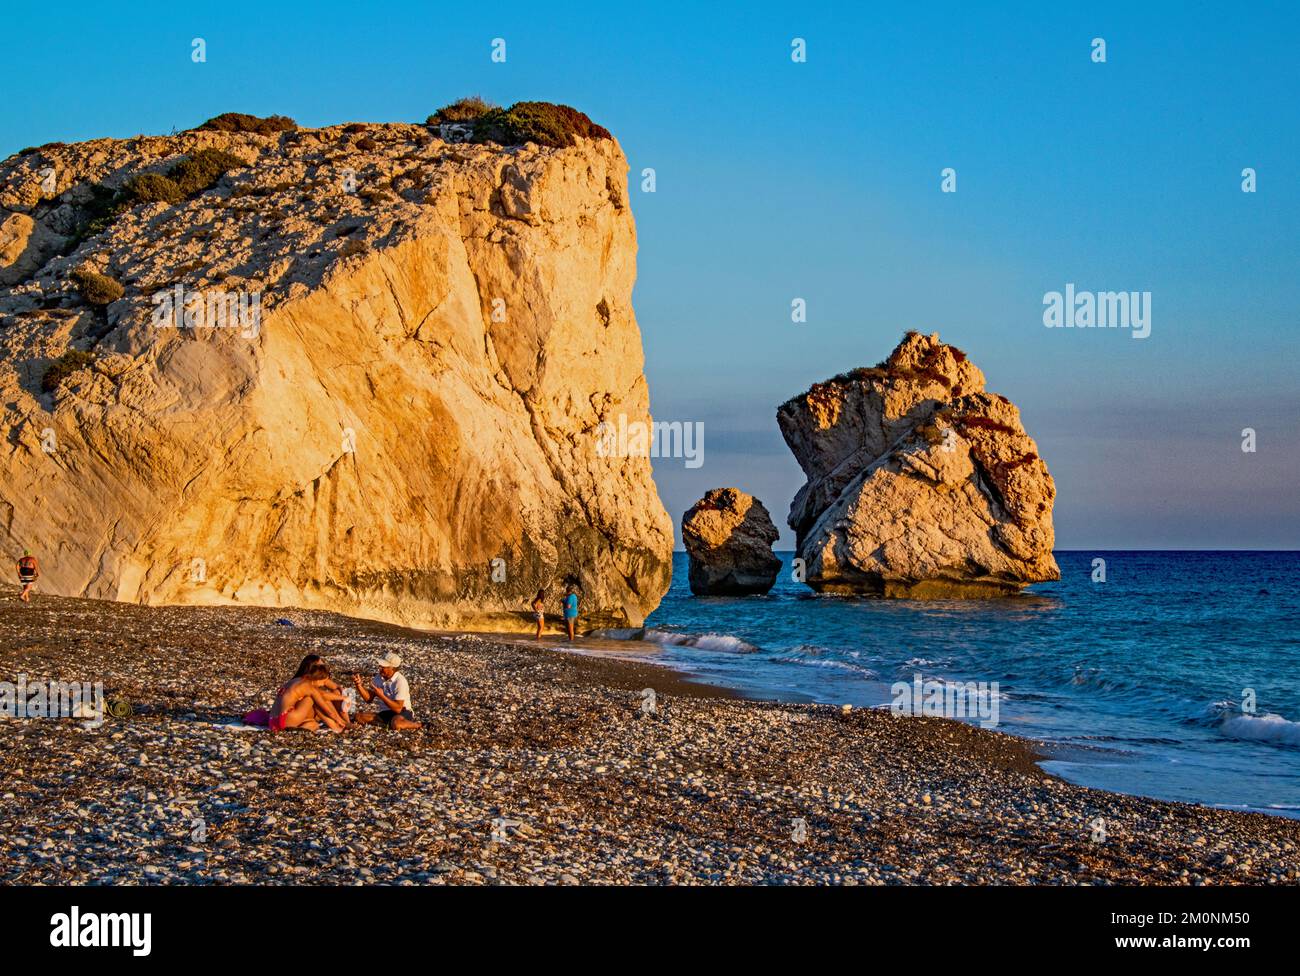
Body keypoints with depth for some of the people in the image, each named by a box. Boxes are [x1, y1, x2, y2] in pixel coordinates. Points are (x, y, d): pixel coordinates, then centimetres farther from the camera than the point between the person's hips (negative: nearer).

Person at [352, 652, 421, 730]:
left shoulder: (400, 681, -20)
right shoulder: (379, 678, 1)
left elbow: (398, 709, -25)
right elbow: (369, 699, 2)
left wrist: (381, 695, -28)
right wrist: (359, 685, -13)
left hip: (403, 713, -7)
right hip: (386, 713, 7)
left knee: (396, 723, -42)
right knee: (360, 716, -13)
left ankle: (415, 725, -11)